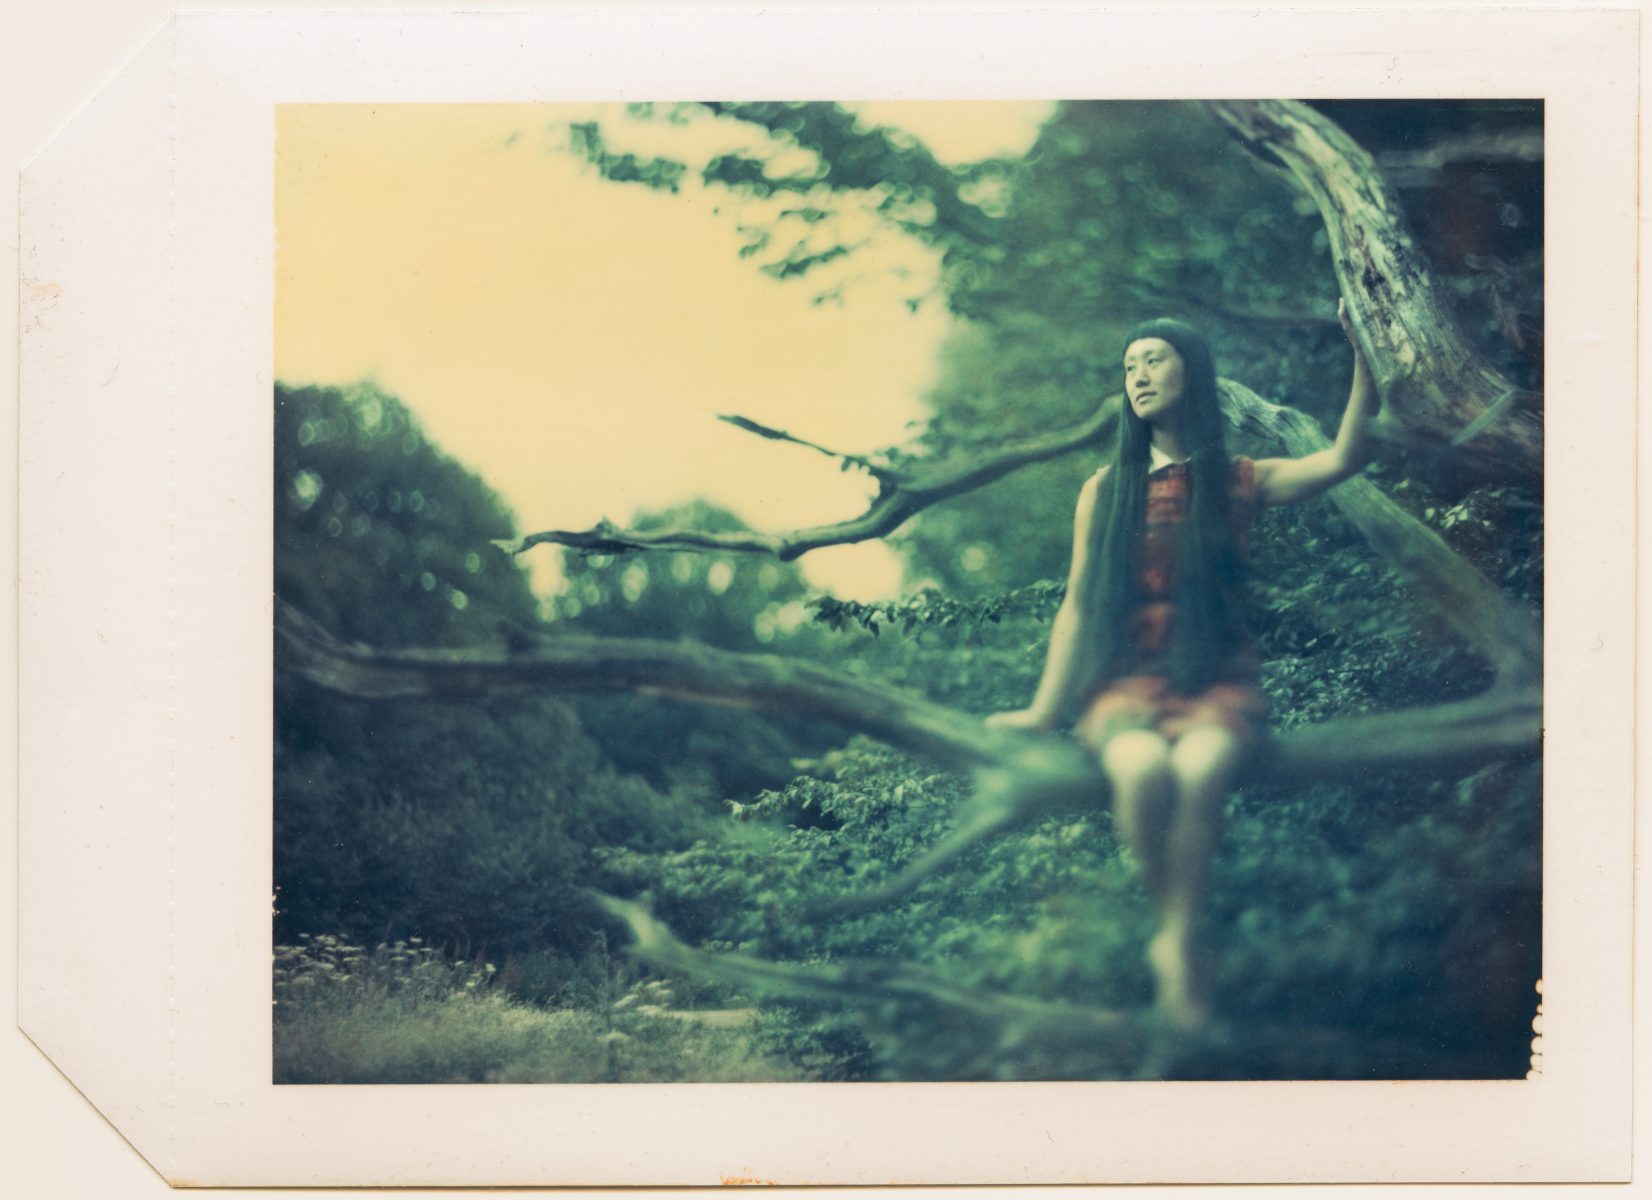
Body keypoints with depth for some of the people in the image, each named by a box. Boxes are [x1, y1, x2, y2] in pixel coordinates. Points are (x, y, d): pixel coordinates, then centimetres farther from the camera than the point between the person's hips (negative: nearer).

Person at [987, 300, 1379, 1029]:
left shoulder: (1239, 483, 9)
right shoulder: (1106, 490, 13)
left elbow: (1343, 459, -6)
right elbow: (1077, 605, 12)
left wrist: (1363, 356, -14)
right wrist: (1044, 710, 9)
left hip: (1216, 680, -1)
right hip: (1127, 679, 1)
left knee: (1199, 771, -35)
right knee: (1142, 770, -34)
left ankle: (1178, 940, -17)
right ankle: (1182, 935, -13)